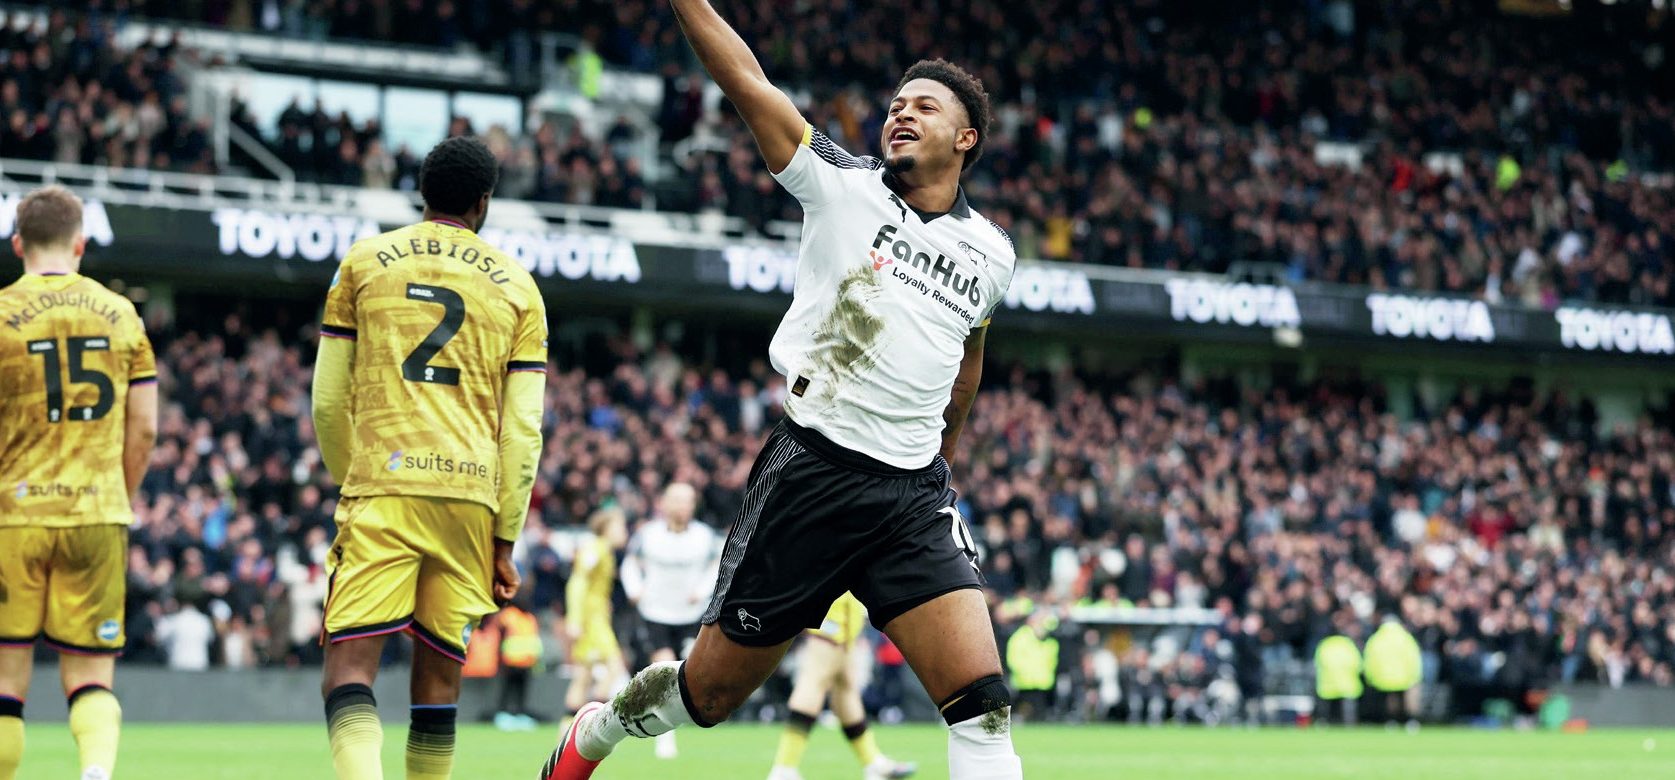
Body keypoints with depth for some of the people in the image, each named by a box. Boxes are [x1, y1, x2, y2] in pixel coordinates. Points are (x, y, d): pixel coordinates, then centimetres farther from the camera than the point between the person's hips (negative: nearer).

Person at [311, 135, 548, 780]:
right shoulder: (517, 287, 12)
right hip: (472, 493, 2)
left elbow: (328, 402, 11)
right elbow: (523, 429, 6)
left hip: (383, 489, -2)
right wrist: (505, 540, 10)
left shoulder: (364, 263, 11)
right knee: (438, 678, 11)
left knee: (349, 671, -7)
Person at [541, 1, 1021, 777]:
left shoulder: (991, 253, 10)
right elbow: (747, 82, -7)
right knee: (706, 692, 6)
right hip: (810, 472, -3)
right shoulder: (842, 187, 0)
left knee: (982, 699, -14)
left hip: (913, 495, 3)